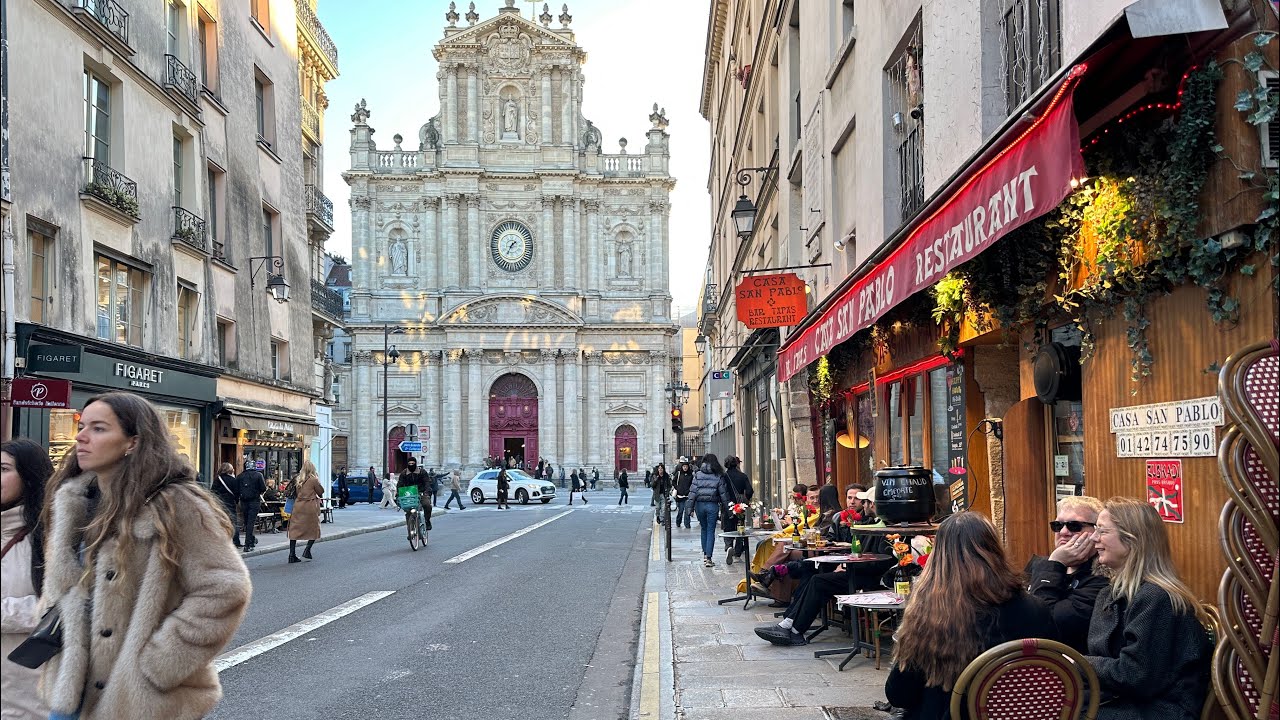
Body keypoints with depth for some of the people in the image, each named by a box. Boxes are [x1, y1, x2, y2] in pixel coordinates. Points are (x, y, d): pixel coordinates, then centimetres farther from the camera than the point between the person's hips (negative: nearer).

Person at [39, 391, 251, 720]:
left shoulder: (175, 505, -15)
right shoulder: (70, 504, 5)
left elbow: (224, 590, -18)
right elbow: (59, 589, 18)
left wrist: (158, 664, -16)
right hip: (72, 690, 6)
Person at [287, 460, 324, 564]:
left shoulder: (298, 480, 6)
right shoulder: (313, 480, -9)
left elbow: (296, 492, 12)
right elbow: (321, 491, -1)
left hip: (298, 506, 4)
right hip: (310, 508, -4)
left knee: (295, 529, 6)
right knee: (314, 529, 12)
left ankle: (292, 555, 4)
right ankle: (307, 550, -1)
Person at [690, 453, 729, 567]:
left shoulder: (698, 474, 0)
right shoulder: (718, 476, -1)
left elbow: (693, 491, -3)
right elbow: (723, 493, -1)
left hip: (700, 504, 1)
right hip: (712, 505, -1)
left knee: (704, 529, 19)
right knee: (711, 531, 3)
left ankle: (705, 554, 22)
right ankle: (708, 558, -3)